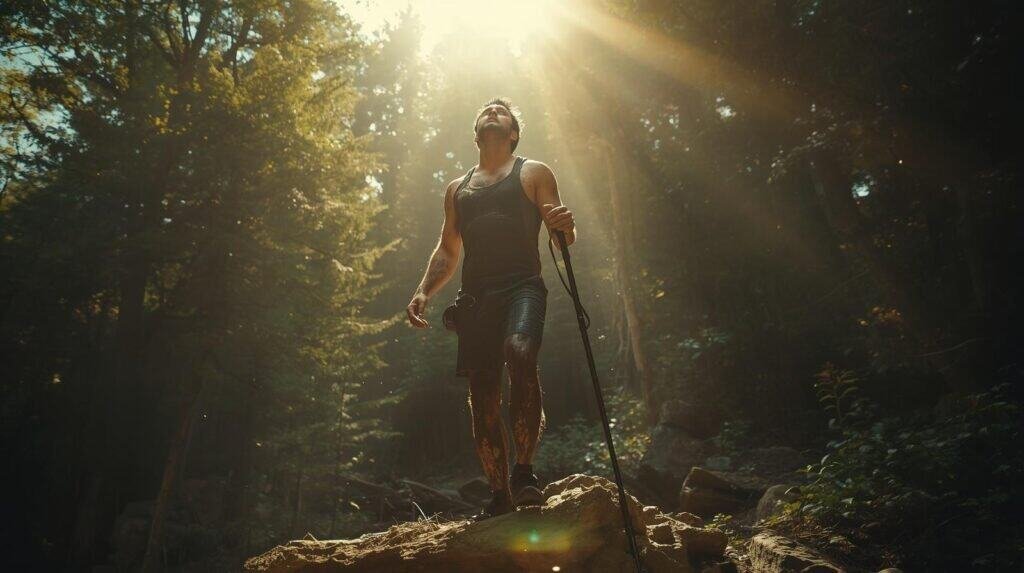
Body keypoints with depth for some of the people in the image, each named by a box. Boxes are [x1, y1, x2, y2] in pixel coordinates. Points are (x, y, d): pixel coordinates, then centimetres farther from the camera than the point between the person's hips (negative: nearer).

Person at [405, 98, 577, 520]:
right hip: (475, 295, 4)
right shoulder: (457, 188, 26)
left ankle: (524, 470, -23)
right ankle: (500, 496, 10)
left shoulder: (533, 173, 14)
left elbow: (563, 241, 8)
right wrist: (423, 292, 9)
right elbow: (447, 251, 26)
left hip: (521, 286, -4)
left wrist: (565, 227, -16)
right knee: (482, 398, -1)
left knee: (520, 354, -33)